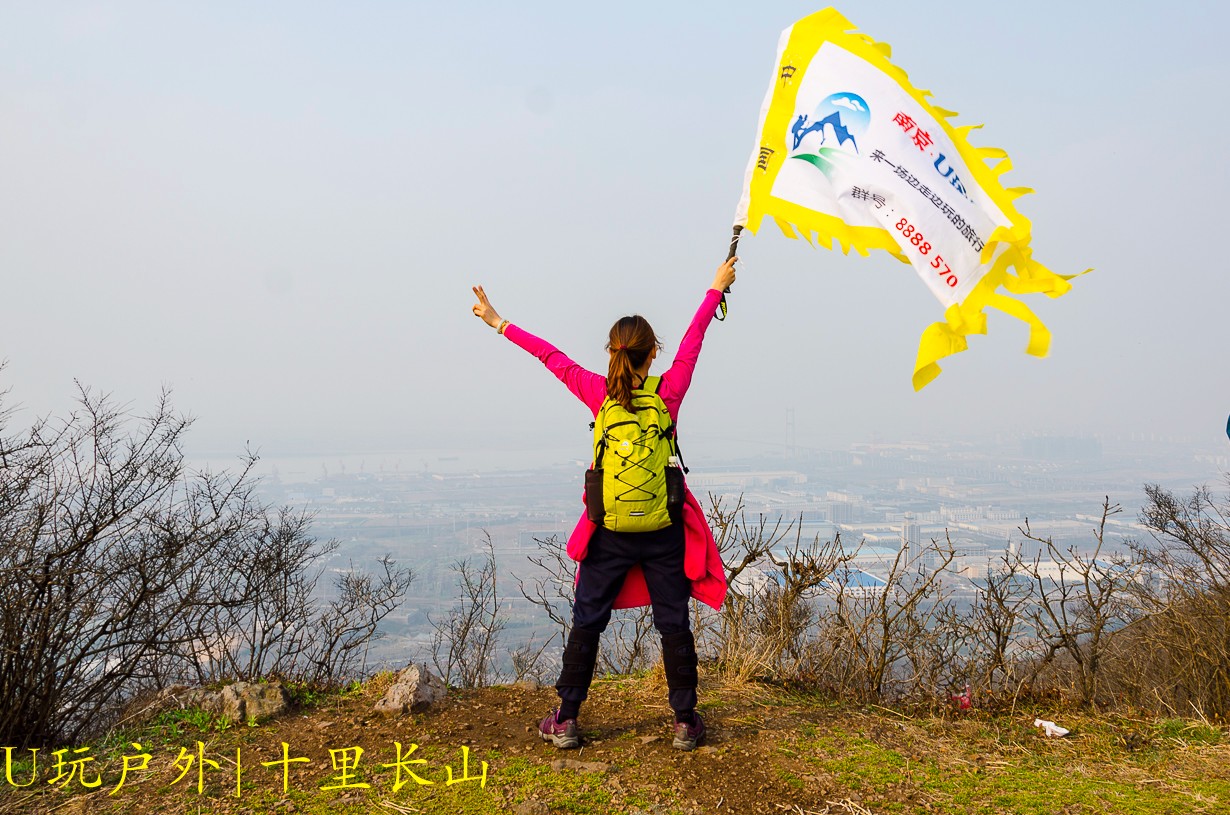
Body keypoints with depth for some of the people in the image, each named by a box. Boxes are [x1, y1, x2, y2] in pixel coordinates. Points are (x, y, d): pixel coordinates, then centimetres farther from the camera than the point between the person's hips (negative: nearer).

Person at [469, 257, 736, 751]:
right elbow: (693, 340, 6)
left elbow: (551, 356, 3)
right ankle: (685, 722, 15)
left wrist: (500, 325, 15)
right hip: (663, 531, 0)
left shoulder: (599, 393, -7)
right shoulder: (669, 392, -7)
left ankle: (566, 720, 16)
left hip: (609, 530, 1)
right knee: (674, 624, 9)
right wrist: (716, 289, 22)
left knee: (587, 621, 11)